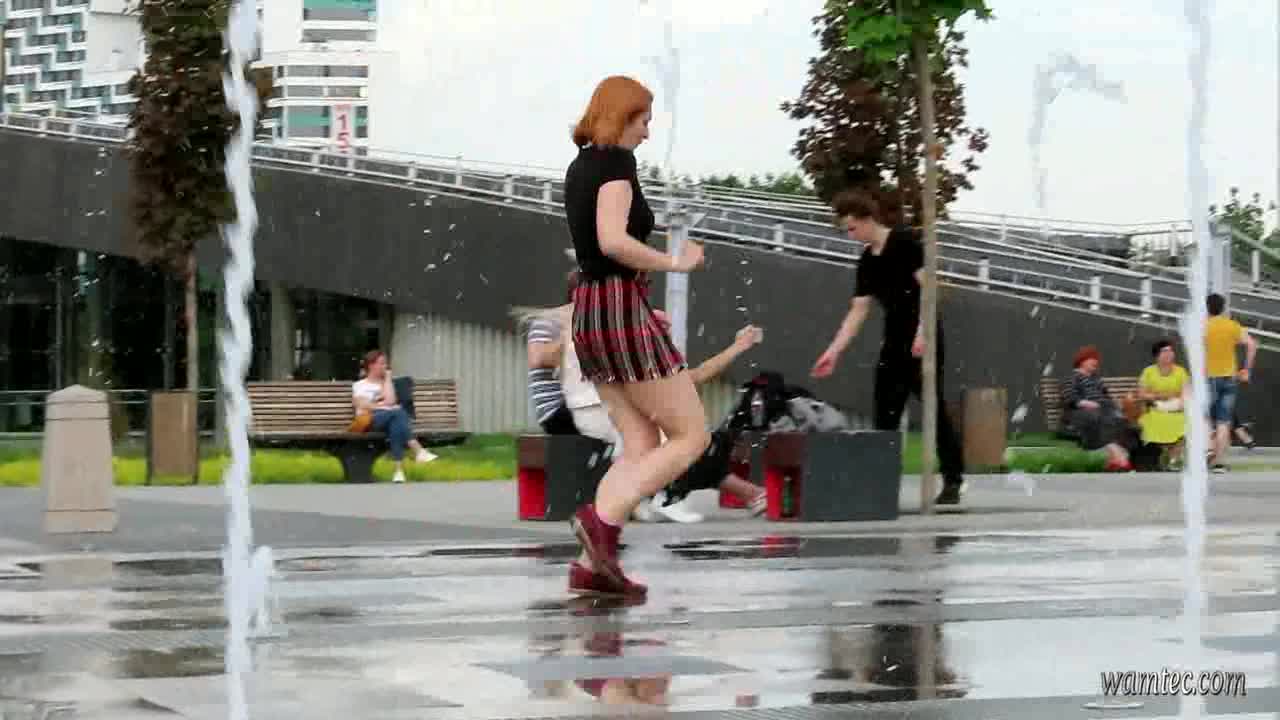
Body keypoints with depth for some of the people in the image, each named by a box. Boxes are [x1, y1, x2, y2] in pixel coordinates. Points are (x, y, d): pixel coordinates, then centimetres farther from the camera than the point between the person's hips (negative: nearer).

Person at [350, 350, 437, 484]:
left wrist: (387, 378, 13)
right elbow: (362, 405, 2)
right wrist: (381, 405, -1)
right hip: (370, 420, -3)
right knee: (398, 412, -37)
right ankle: (418, 450, -53)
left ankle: (399, 469, -53)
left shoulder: (386, 383, 30)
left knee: (396, 424, -39)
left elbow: (391, 401, 7)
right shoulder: (359, 385, 22)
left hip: (391, 418, 3)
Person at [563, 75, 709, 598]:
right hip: (623, 310, -9)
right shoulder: (616, 161, -9)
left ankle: (592, 565, -5)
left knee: (642, 446, 8)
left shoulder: (578, 167, 18)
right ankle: (603, 520, -17)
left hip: (589, 314, 9)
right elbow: (612, 240, -24)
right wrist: (675, 263, -12)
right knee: (692, 437, -2)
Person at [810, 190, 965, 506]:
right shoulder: (866, 262, 11)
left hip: (923, 338, -7)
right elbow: (858, 311, 10)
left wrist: (922, 331, -22)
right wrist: (834, 351, 4)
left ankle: (953, 480, -3)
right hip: (894, 341, 7)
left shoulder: (904, 242, -8)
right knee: (885, 414, 5)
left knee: (934, 408, -8)